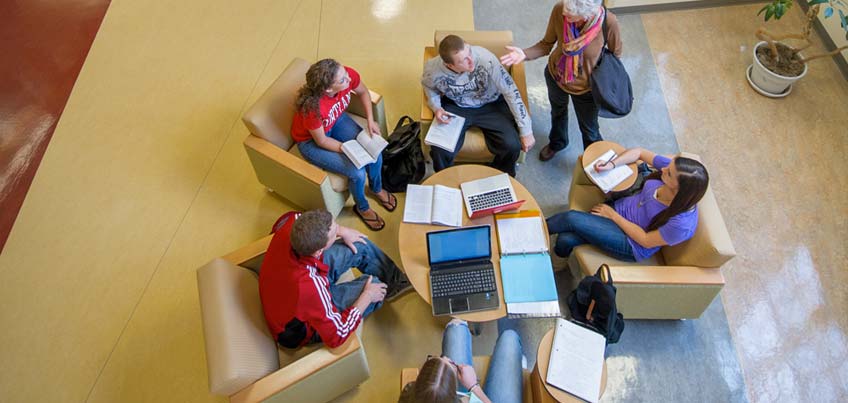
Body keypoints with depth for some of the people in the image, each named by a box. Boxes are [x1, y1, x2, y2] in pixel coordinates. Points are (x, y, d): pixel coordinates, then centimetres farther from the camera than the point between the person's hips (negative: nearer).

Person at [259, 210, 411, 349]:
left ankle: (398, 279, 28)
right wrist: (368, 295, -17)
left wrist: (342, 231, -7)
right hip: (302, 328, -6)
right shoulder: (309, 287, -45)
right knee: (373, 284, -6)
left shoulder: (289, 224, -29)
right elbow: (337, 334, -29)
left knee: (360, 245, 2)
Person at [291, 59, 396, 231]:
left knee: (375, 150, -7)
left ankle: (377, 188, 26)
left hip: (337, 120, 5)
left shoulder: (348, 75, -28)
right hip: (311, 140, -5)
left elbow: (363, 92, -3)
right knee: (358, 172, -15)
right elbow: (321, 141, -23)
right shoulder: (312, 107, -41)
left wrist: (370, 120, -12)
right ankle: (362, 208, 18)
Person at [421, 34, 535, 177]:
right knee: (440, 151, -20)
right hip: (455, 107, 1)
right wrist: (436, 108, -17)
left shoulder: (485, 59, -32)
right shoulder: (433, 71, -26)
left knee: (512, 146, -19)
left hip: (490, 104, 0)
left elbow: (511, 91, -23)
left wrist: (526, 131, -21)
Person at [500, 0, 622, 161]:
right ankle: (557, 142, 67)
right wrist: (524, 54, -32)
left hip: (586, 87, -3)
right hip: (555, 76, 3)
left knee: (589, 129, 20)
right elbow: (546, 44, -15)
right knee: (557, 111, 33)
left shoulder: (608, 21, -33)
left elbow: (615, 53, -13)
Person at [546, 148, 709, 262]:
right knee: (565, 241, -10)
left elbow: (646, 240, -19)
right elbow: (639, 152, -2)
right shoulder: (672, 168, -18)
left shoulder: (682, 223, -32)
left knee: (571, 219, -17)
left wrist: (612, 215, -14)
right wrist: (612, 164, -18)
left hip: (631, 245, -5)